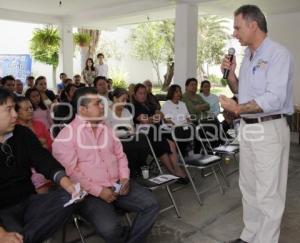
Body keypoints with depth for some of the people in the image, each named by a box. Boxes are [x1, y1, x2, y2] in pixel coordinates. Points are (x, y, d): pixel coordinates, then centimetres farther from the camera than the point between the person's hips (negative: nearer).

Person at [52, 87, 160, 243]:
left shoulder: (106, 129, 14)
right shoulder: (66, 136, -8)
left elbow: (120, 155, 18)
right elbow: (70, 172, -15)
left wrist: (124, 177, -1)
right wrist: (98, 191, -18)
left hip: (117, 185, 6)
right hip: (89, 192, -6)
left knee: (151, 204, -9)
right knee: (110, 227, -29)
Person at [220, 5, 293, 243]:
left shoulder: (278, 54, -13)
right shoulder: (248, 56, 13)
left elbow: (275, 98, -23)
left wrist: (239, 109, -26)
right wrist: (230, 72, 4)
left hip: (269, 130, -9)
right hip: (247, 128, 9)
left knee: (268, 194, 0)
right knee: (248, 187, 17)